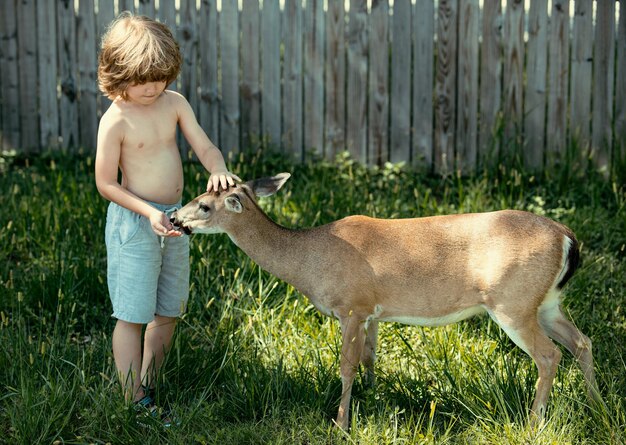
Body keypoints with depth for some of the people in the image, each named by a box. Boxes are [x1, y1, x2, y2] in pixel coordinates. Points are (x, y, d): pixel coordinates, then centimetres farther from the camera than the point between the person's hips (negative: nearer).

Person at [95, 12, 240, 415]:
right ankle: (134, 402, 6)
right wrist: (149, 213, -22)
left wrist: (219, 171, -23)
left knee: (168, 312, 15)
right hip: (134, 223, -7)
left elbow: (205, 147, -1)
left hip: (174, 218, 7)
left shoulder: (175, 104, 0)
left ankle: (149, 387, 30)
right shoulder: (116, 121, -16)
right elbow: (106, 184, -13)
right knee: (133, 315, -2)